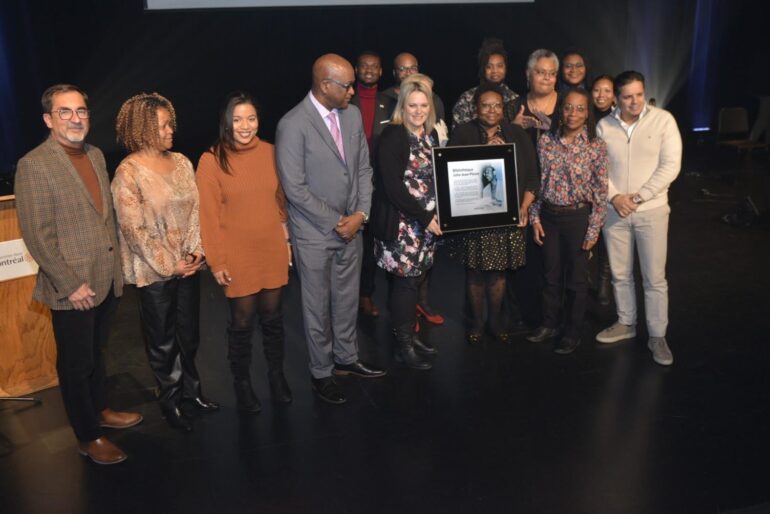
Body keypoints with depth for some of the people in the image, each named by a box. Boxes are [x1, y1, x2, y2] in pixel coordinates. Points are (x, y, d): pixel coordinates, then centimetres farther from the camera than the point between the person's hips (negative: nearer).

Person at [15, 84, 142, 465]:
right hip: (72, 288, -6)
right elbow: (37, 235, -17)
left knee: (96, 353, 24)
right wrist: (71, 284, -17)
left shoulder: (96, 155, 8)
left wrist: (116, 262, 13)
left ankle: (100, 409, 43)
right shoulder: (34, 165, -15)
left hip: (107, 279, 7)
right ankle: (88, 437, 25)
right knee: (76, 364, 9)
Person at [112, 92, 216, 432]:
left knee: (189, 333, 17)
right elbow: (134, 230, -15)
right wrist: (169, 264, -14)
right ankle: (170, 400, 28)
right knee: (162, 340, 10)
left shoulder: (181, 162, 3)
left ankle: (190, 388, 37)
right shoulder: (128, 172, -14)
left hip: (188, 265, 5)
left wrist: (196, 250, -6)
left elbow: (195, 210, 6)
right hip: (153, 272, -5)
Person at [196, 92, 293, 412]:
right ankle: (242, 383, 31)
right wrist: (216, 261, -9)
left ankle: (276, 376, 36)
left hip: (273, 253, 3)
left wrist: (286, 239, 11)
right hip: (238, 259, -3)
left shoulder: (269, 152, -1)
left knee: (272, 318, 15)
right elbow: (208, 216, -9)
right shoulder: (211, 160, -10)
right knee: (242, 322, 9)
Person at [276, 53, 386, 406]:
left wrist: (360, 214, -4)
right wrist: (335, 222, -14)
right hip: (315, 234, -6)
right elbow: (295, 188, -19)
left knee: (348, 300, 18)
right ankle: (321, 373, 27)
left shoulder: (352, 115, 2)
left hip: (350, 227, 6)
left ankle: (346, 358, 38)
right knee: (318, 307, 9)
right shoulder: (293, 124, -18)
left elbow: (363, 167, 8)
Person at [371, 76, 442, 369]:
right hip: (400, 222, -7)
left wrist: (435, 215, 3)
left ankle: (410, 336, 27)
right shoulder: (393, 136, -13)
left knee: (414, 279, 13)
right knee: (404, 281, 0)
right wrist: (425, 217, -16)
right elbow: (394, 187, -18)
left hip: (426, 221, 7)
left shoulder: (430, 134, 9)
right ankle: (403, 347, 13)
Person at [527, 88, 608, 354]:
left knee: (575, 278, 10)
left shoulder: (597, 146, -9)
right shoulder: (546, 140, -1)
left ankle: (572, 333, 25)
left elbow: (601, 192, -6)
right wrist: (535, 217, 3)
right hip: (549, 215, 3)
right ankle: (549, 323, 34)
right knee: (551, 274, 16)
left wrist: (594, 229, -9)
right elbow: (537, 181, 5)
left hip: (579, 217, -3)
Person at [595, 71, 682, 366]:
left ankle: (657, 336, 15)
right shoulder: (604, 126, 2)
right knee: (620, 274, 13)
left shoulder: (663, 120, -6)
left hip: (651, 210, -3)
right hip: (614, 210, 3)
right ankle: (626, 324, 31)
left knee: (655, 278, 2)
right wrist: (614, 197, -12)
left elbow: (670, 165, -11)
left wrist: (637, 197, -15)